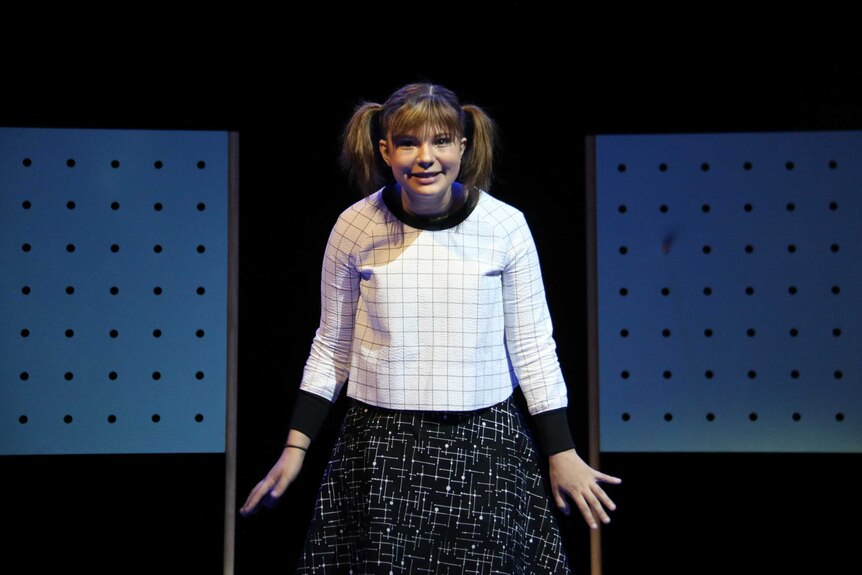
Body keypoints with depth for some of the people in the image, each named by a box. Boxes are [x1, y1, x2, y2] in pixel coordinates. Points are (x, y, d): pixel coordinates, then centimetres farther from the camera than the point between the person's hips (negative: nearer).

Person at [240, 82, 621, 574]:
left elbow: (532, 346, 2)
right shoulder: (356, 227, -4)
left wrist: (562, 454, 2)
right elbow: (332, 346, 6)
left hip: (483, 442, 0)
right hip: (380, 444, 1)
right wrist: (296, 447, 3)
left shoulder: (505, 226, -6)